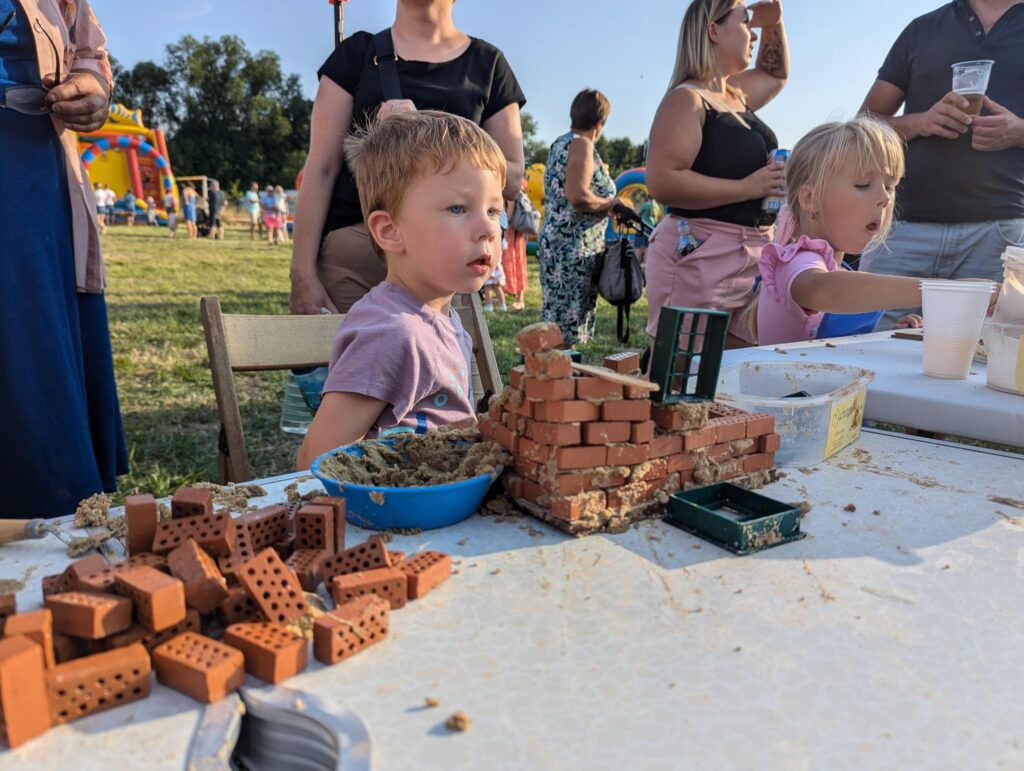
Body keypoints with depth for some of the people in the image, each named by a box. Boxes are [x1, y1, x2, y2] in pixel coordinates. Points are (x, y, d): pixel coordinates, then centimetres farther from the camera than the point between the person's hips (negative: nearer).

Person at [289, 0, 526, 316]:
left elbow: (511, 178, 7)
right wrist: (303, 274, -4)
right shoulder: (357, 52, 13)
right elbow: (321, 170, 5)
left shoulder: (487, 63, 14)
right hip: (353, 247, 0)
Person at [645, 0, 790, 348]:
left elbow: (775, 74, 42)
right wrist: (747, 187, -18)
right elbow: (662, 182, -22)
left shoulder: (736, 94, 19)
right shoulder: (686, 99, -9)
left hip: (752, 254, 9)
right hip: (699, 253, -9)